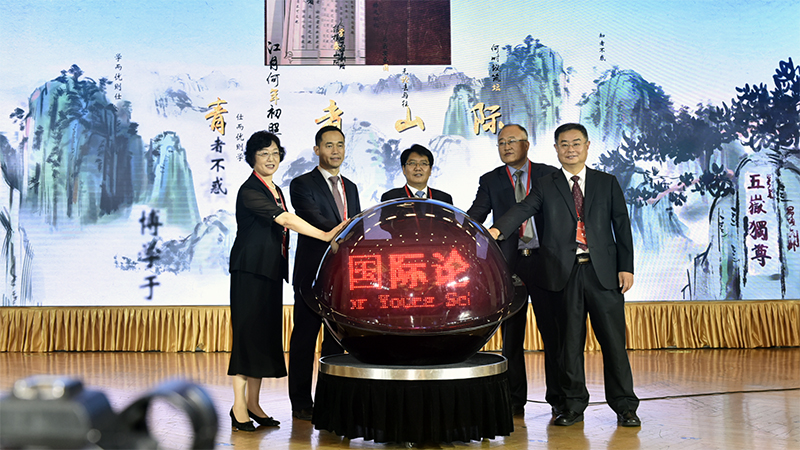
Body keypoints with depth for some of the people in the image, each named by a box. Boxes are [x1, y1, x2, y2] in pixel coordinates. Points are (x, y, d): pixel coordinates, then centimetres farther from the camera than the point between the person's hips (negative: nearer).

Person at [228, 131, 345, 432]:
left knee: (266, 334, 7)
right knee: (248, 331, -7)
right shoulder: (250, 190, -11)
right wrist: (325, 236, -26)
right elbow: (285, 220, -23)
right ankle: (239, 406, -1)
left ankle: (253, 404, 13)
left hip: (271, 271, 8)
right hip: (251, 269, -8)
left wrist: (283, 270, 16)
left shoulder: (276, 190, 17)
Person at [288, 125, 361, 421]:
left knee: (337, 338, 10)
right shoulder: (302, 185, -3)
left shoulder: (350, 188, 18)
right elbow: (314, 220, -18)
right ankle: (301, 404, 9)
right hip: (312, 273, -6)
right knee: (305, 338, 1)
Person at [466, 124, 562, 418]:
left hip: (544, 261, -1)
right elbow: (474, 216, 1)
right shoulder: (490, 181, 11)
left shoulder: (549, 175, 8)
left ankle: (558, 397, 13)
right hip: (509, 263, 1)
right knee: (511, 334, 6)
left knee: (552, 330, 2)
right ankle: (515, 401, 15)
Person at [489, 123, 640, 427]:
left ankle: (624, 405, 14)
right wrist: (497, 229, -27)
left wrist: (626, 267, 1)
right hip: (565, 273, 0)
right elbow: (523, 209, -8)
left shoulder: (607, 183, 12)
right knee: (569, 341, 5)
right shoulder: (545, 186, 9)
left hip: (603, 271, 0)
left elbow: (622, 226, 9)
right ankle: (574, 404, 17)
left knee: (613, 340, 2)